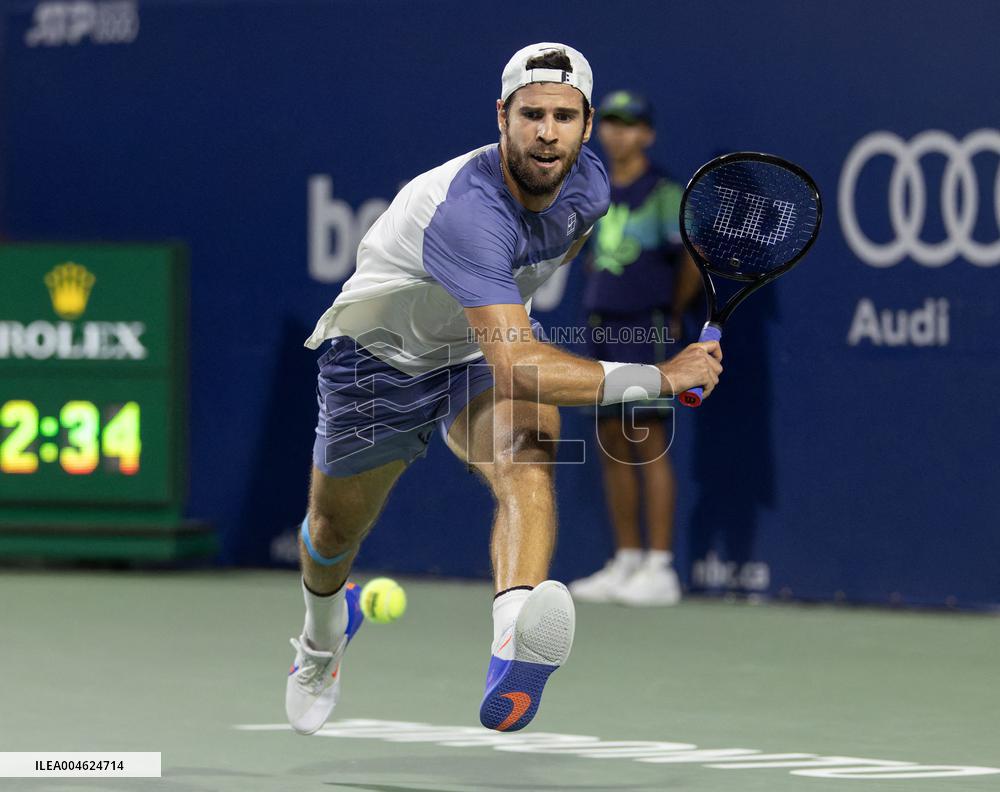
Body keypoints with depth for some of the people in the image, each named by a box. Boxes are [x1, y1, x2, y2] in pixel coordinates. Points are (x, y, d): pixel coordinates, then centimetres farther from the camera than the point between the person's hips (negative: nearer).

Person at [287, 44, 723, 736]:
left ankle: (515, 654, -57)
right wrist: (659, 379, -46)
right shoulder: (466, 210, -40)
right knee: (336, 530, 17)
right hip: (380, 355, -3)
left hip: (493, 345, 4)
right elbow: (515, 363, -47)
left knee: (528, 457, -32)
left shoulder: (588, 183, -17)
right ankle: (322, 639, 56)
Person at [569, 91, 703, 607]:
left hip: (645, 332, -7)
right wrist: (599, 308, 13)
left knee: (648, 444, -8)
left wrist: (673, 313, -2)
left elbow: (694, 256, -12)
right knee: (612, 445, 8)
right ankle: (626, 561, 14)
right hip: (604, 330, 7)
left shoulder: (661, 192, -8)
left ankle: (660, 569, -7)